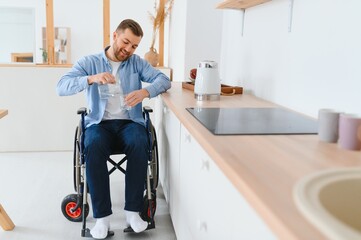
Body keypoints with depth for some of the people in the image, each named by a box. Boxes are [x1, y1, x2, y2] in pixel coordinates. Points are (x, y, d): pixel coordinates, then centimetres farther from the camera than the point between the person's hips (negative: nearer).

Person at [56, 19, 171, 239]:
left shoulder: (137, 63, 12)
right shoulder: (89, 62, 7)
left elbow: (164, 80, 0)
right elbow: (62, 87, -6)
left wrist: (146, 91, -22)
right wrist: (91, 79, -25)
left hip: (130, 122, 1)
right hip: (100, 123, -1)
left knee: (139, 144, -33)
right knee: (93, 147, -34)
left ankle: (133, 211, -22)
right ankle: (102, 216, -24)